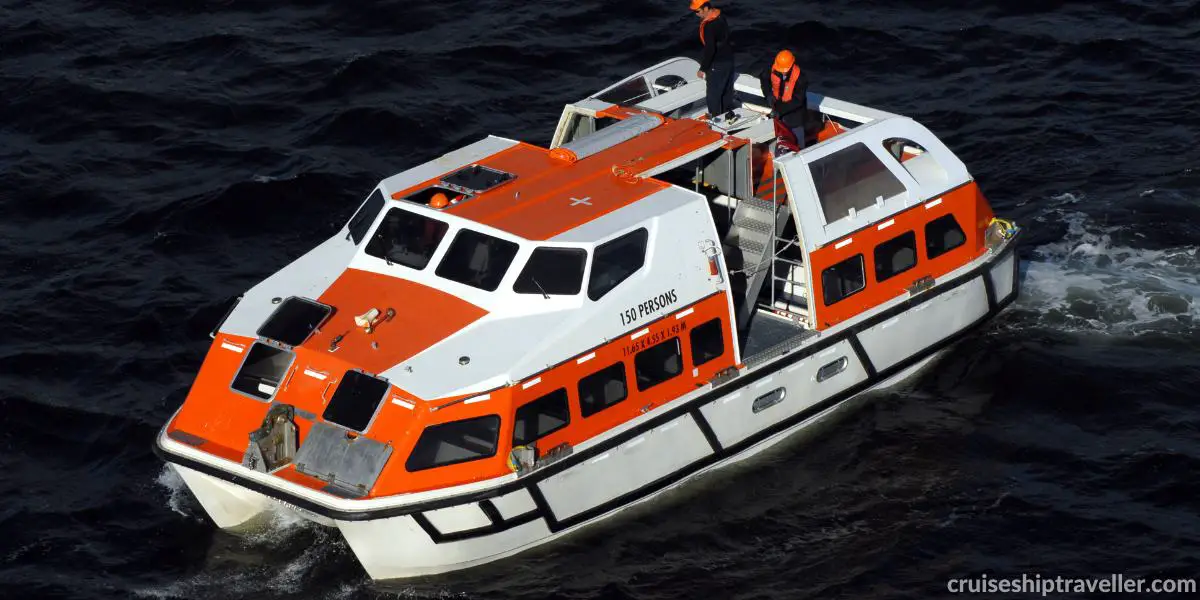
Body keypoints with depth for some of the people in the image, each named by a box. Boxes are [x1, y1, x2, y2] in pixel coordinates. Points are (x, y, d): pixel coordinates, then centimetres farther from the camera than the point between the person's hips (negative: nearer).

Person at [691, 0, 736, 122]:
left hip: (717, 64, -9)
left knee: (713, 93, 4)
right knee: (727, 89, 21)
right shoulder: (720, 18, 3)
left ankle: (714, 118, 12)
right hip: (728, 59, 9)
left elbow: (709, 49, -28)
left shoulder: (708, 25, -27)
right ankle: (728, 113, 33)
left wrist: (703, 69, -20)